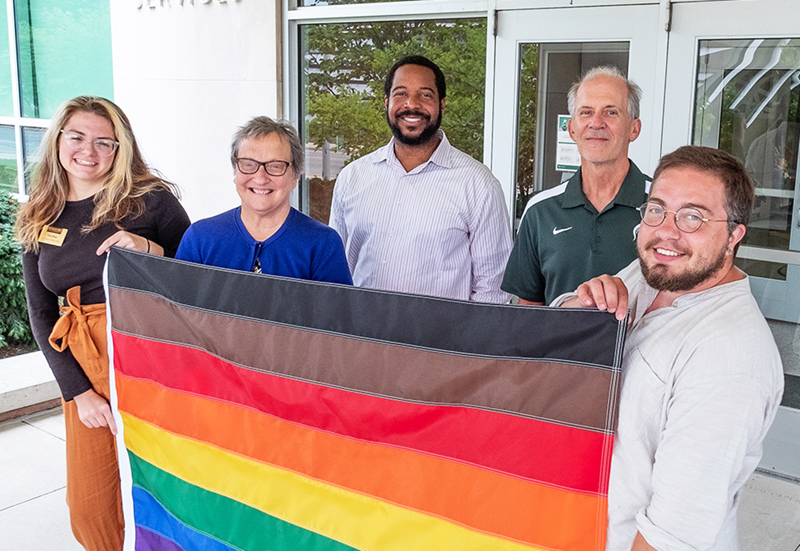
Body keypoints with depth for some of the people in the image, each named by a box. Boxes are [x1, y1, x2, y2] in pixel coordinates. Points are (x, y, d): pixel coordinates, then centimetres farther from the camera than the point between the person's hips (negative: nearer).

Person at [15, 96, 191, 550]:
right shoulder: (38, 222, 9)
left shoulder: (151, 199, -3)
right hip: (84, 370, 4)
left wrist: (150, 250, -20)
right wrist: (77, 390, 1)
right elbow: (42, 314, 10)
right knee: (90, 505, 9)